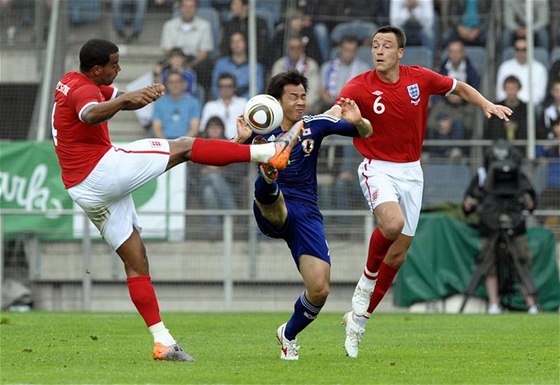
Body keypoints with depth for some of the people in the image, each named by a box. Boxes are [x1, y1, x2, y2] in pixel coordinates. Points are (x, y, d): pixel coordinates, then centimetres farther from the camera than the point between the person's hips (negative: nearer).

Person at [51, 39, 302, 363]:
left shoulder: (73, 82, 18)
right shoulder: (81, 90, -12)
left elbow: (122, 99, 18)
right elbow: (91, 115, -36)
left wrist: (145, 94, -4)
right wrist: (124, 99, -53)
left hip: (84, 191, 10)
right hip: (102, 170, -10)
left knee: (136, 260, 9)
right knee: (183, 147, -9)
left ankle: (162, 341, 7)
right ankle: (269, 151, -14)